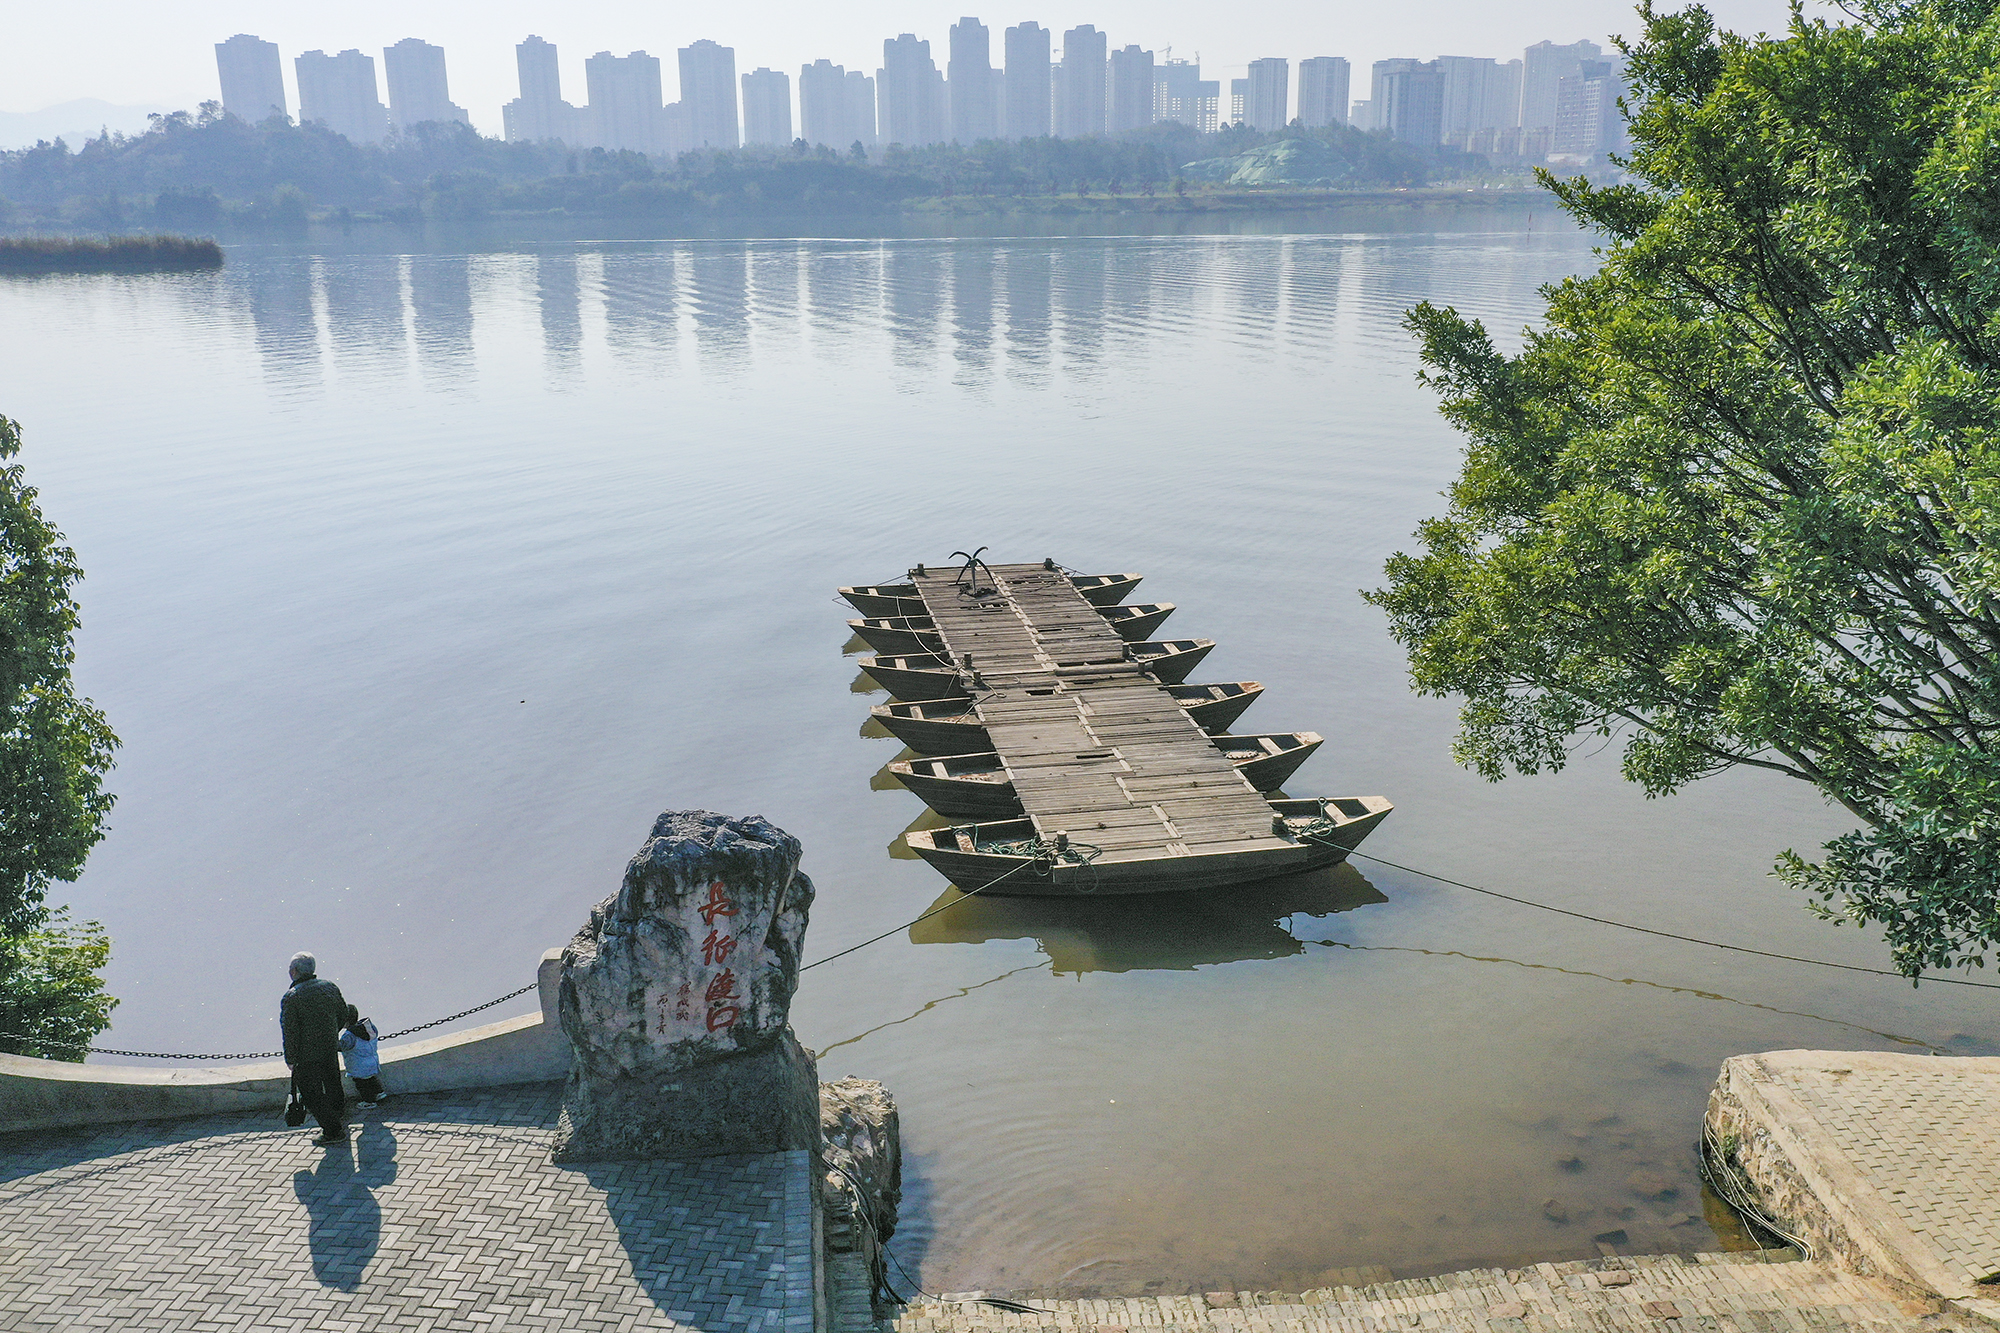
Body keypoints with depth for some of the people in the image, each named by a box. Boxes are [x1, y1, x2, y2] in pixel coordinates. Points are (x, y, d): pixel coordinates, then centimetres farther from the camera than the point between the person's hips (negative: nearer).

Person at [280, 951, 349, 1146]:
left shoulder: (291, 997, -20)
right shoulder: (330, 987, -1)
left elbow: (290, 1033, -19)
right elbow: (343, 1015, 10)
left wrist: (291, 1060, -9)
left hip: (307, 1056, -7)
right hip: (331, 1048, 7)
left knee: (312, 1095, 7)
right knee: (333, 1086, 24)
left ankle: (333, 1132, 11)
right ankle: (339, 1121, 42)